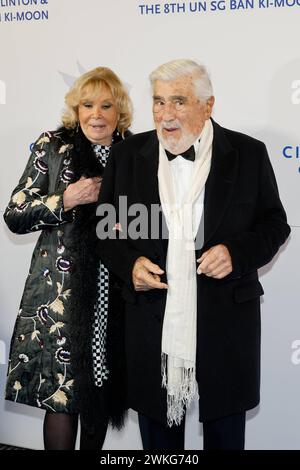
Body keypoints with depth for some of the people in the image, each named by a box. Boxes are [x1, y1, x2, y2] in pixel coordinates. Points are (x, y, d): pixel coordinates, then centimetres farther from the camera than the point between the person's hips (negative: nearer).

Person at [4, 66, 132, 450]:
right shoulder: (52, 146, 0)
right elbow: (14, 217, -1)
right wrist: (66, 199, -13)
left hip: (115, 295, 3)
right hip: (62, 292, -3)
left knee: (101, 389, 11)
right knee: (62, 392, -2)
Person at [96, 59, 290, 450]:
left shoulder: (249, 154, -3)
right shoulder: (128, 154, 2)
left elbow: (274, 224, 3)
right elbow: (107, 228, 8)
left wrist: (237, 252, -16)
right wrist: (130, 263, -12)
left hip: (226, 324, -1)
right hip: (152, 322, 1)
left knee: (225, 434, 17)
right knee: (158, 435, 17)